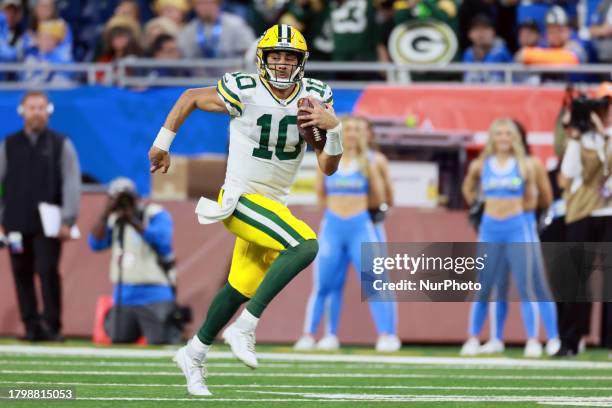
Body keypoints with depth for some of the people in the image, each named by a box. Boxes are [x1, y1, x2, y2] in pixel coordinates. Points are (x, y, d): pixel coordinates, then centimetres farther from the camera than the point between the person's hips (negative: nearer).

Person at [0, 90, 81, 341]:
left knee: (48, 272, -11)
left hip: (48, 224, -3)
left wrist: (67, 220, -9)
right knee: (22, 275, 1)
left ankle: (52, 326, -5)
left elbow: (72, 183, 0)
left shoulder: (61, 145, 5)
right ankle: (32, 327, 6)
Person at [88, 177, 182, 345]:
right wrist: (106, 214, -14)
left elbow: (163, 242, -21)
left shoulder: (156, 214, -4)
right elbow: (95, 244, -3)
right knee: (119, 342, 2)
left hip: (154, 296, -5)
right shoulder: (114, 220, 10)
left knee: (160, 343, -12)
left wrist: (135, 222, -28)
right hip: (123, 298, 5)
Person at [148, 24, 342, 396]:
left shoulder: (315, 96, -4)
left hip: (272, 204, 7)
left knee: (243, 289, 17)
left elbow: (328, 167, -4)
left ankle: (195, 354, 38)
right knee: (305, 245, -27)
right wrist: (162, 144, 6)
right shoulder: (244, 92, -18)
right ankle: (244, 329, -22)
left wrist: (334, 127, -22)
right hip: (240, 199, -7)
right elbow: (190, 98, 1)